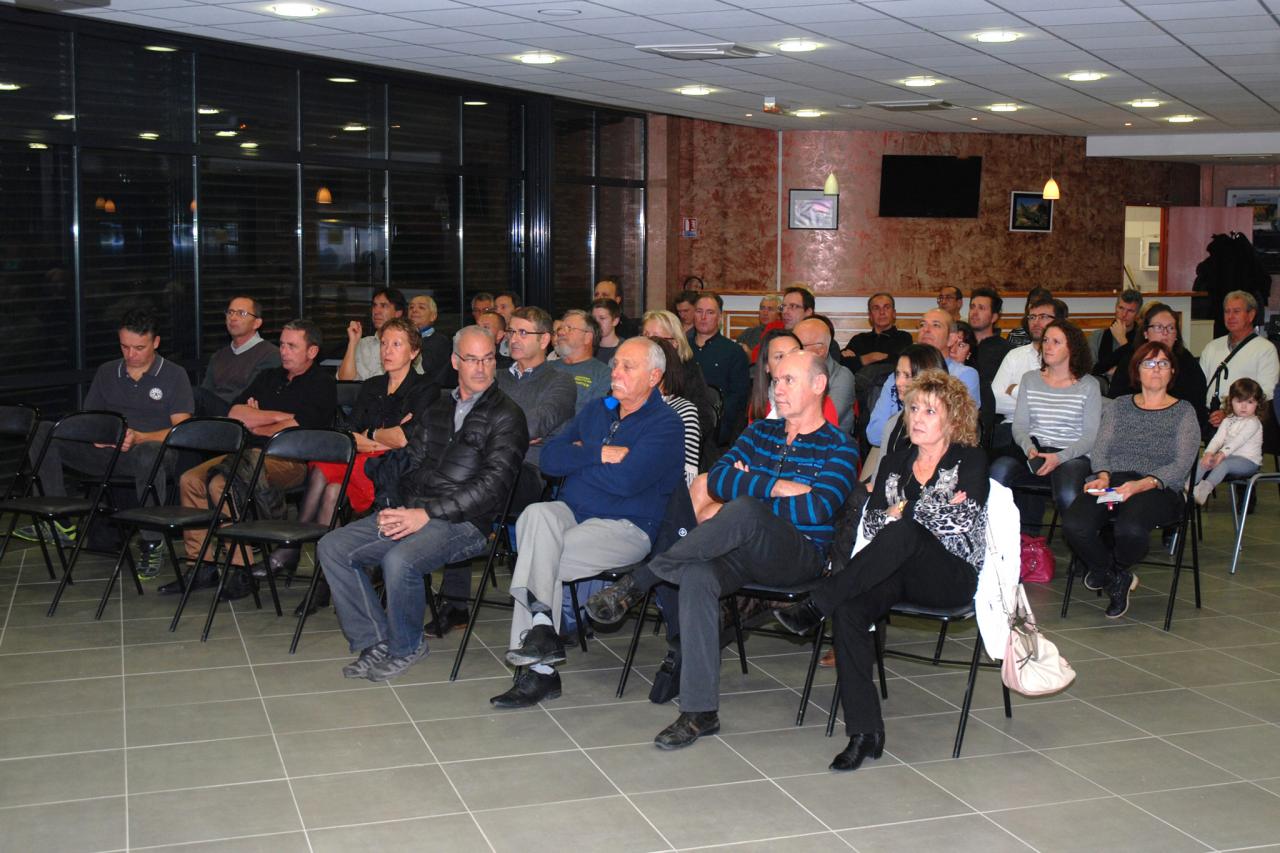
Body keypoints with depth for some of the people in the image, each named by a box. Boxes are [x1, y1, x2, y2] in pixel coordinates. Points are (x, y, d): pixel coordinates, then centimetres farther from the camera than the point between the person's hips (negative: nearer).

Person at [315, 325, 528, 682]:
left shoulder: (506, 415, -2)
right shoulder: (437, 408, 20)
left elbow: (492, 485, -12)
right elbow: (408, 461, 18)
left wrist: (427, 514, -16)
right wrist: (394, 510, -3)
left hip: (462, 522, -7)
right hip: (411, 512, 7)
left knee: (400, 560, -34)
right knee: (332, 548, -7)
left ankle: (407, 646, -7)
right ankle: (375, 640, 0)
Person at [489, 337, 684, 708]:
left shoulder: (666, 424, -5)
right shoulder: (597, 411, 17)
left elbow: (626, 480, -19)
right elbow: (550, 457, 5)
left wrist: (580, 457, -4)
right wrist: (601, 454, -8)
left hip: (626, 526, -6)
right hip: (571, 511, 6)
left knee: (537, 557, -24)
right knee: (537, 514, -27)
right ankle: (541, 628, -25)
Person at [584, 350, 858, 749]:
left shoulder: (839, 448, 2)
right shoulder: (761, 431, 19)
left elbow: (817, 510, -15)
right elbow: (717, 479, 4)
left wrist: (748, 488, -6)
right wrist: (776, 487, -9)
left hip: (802, 557, -4)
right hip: (747, 550, 5)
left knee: (743, 510, -35)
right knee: (695, 575, -30)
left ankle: (637, 582, -25)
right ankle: (700, 712, -28)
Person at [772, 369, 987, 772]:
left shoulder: (969, 460, 6)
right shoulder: (894, 463, 20)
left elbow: (960, 518, -11)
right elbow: (871, 523, 8)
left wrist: (903, 510, -3)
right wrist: (932, 509, -4)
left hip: (951, 576, -4)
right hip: (895, 571, 4)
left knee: (903, 532, -37)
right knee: (847, 610, -30)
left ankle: (815, 606, -32)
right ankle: (864, 733, -30)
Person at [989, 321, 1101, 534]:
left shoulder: (1088, 385, 6)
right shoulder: (1029, 379, 16)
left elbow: (1091, 436, 0)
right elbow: (1019, 425, 10)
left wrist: (1060, 458, -16)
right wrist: (1030, 449, -12)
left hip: (1072, 455, -3)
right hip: (1033, 450, 3)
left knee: (1067, 495, -35)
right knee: (998, 471, -30)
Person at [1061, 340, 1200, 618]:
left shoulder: (1184, 412, 11)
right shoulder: (1118, 407, 21)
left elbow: (1181, 465, -1)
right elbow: (1100, 449, 12)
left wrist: (1143, 484, -18)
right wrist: (1103, 476, -11)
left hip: (1158, 488, -2)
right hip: (1113, 480, 3)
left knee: (1130, 529, -38)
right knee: (1074, 525, -30)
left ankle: (1107, 571, 1)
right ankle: (1118, 579, -1)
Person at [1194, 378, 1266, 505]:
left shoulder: (1253, 423, -8)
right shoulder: (1228, 421, 14)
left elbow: (1238, 440, -21)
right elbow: (1218, 438, 1)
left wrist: (1222, 454, -34)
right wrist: (1209, 453, -19)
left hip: (1248, 461, -7)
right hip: (1228, 456, 7)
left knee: (1223, 464, -34)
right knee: (1203, 461, -14)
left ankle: (1206, 488, -49)